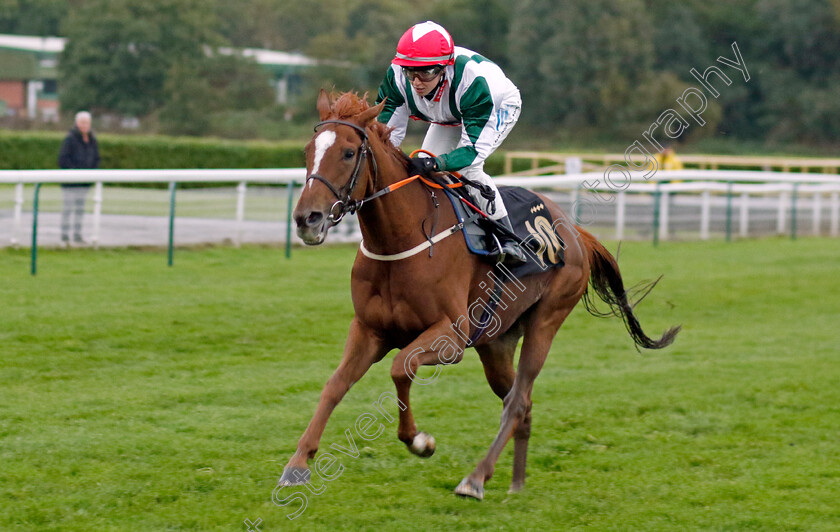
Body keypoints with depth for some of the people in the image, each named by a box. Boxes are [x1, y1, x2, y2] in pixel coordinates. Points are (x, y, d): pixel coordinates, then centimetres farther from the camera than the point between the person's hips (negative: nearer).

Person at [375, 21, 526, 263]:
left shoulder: (472, 79, -46)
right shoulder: (397, 76, -33)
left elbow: (475, 148, -44)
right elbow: (387, 131, -24)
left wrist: (435, 164, -61)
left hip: (500, 107, -6)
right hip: (449, 117, 6)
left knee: (467, 167, -28)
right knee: (422, 171, -6)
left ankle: (508, 240, -17)